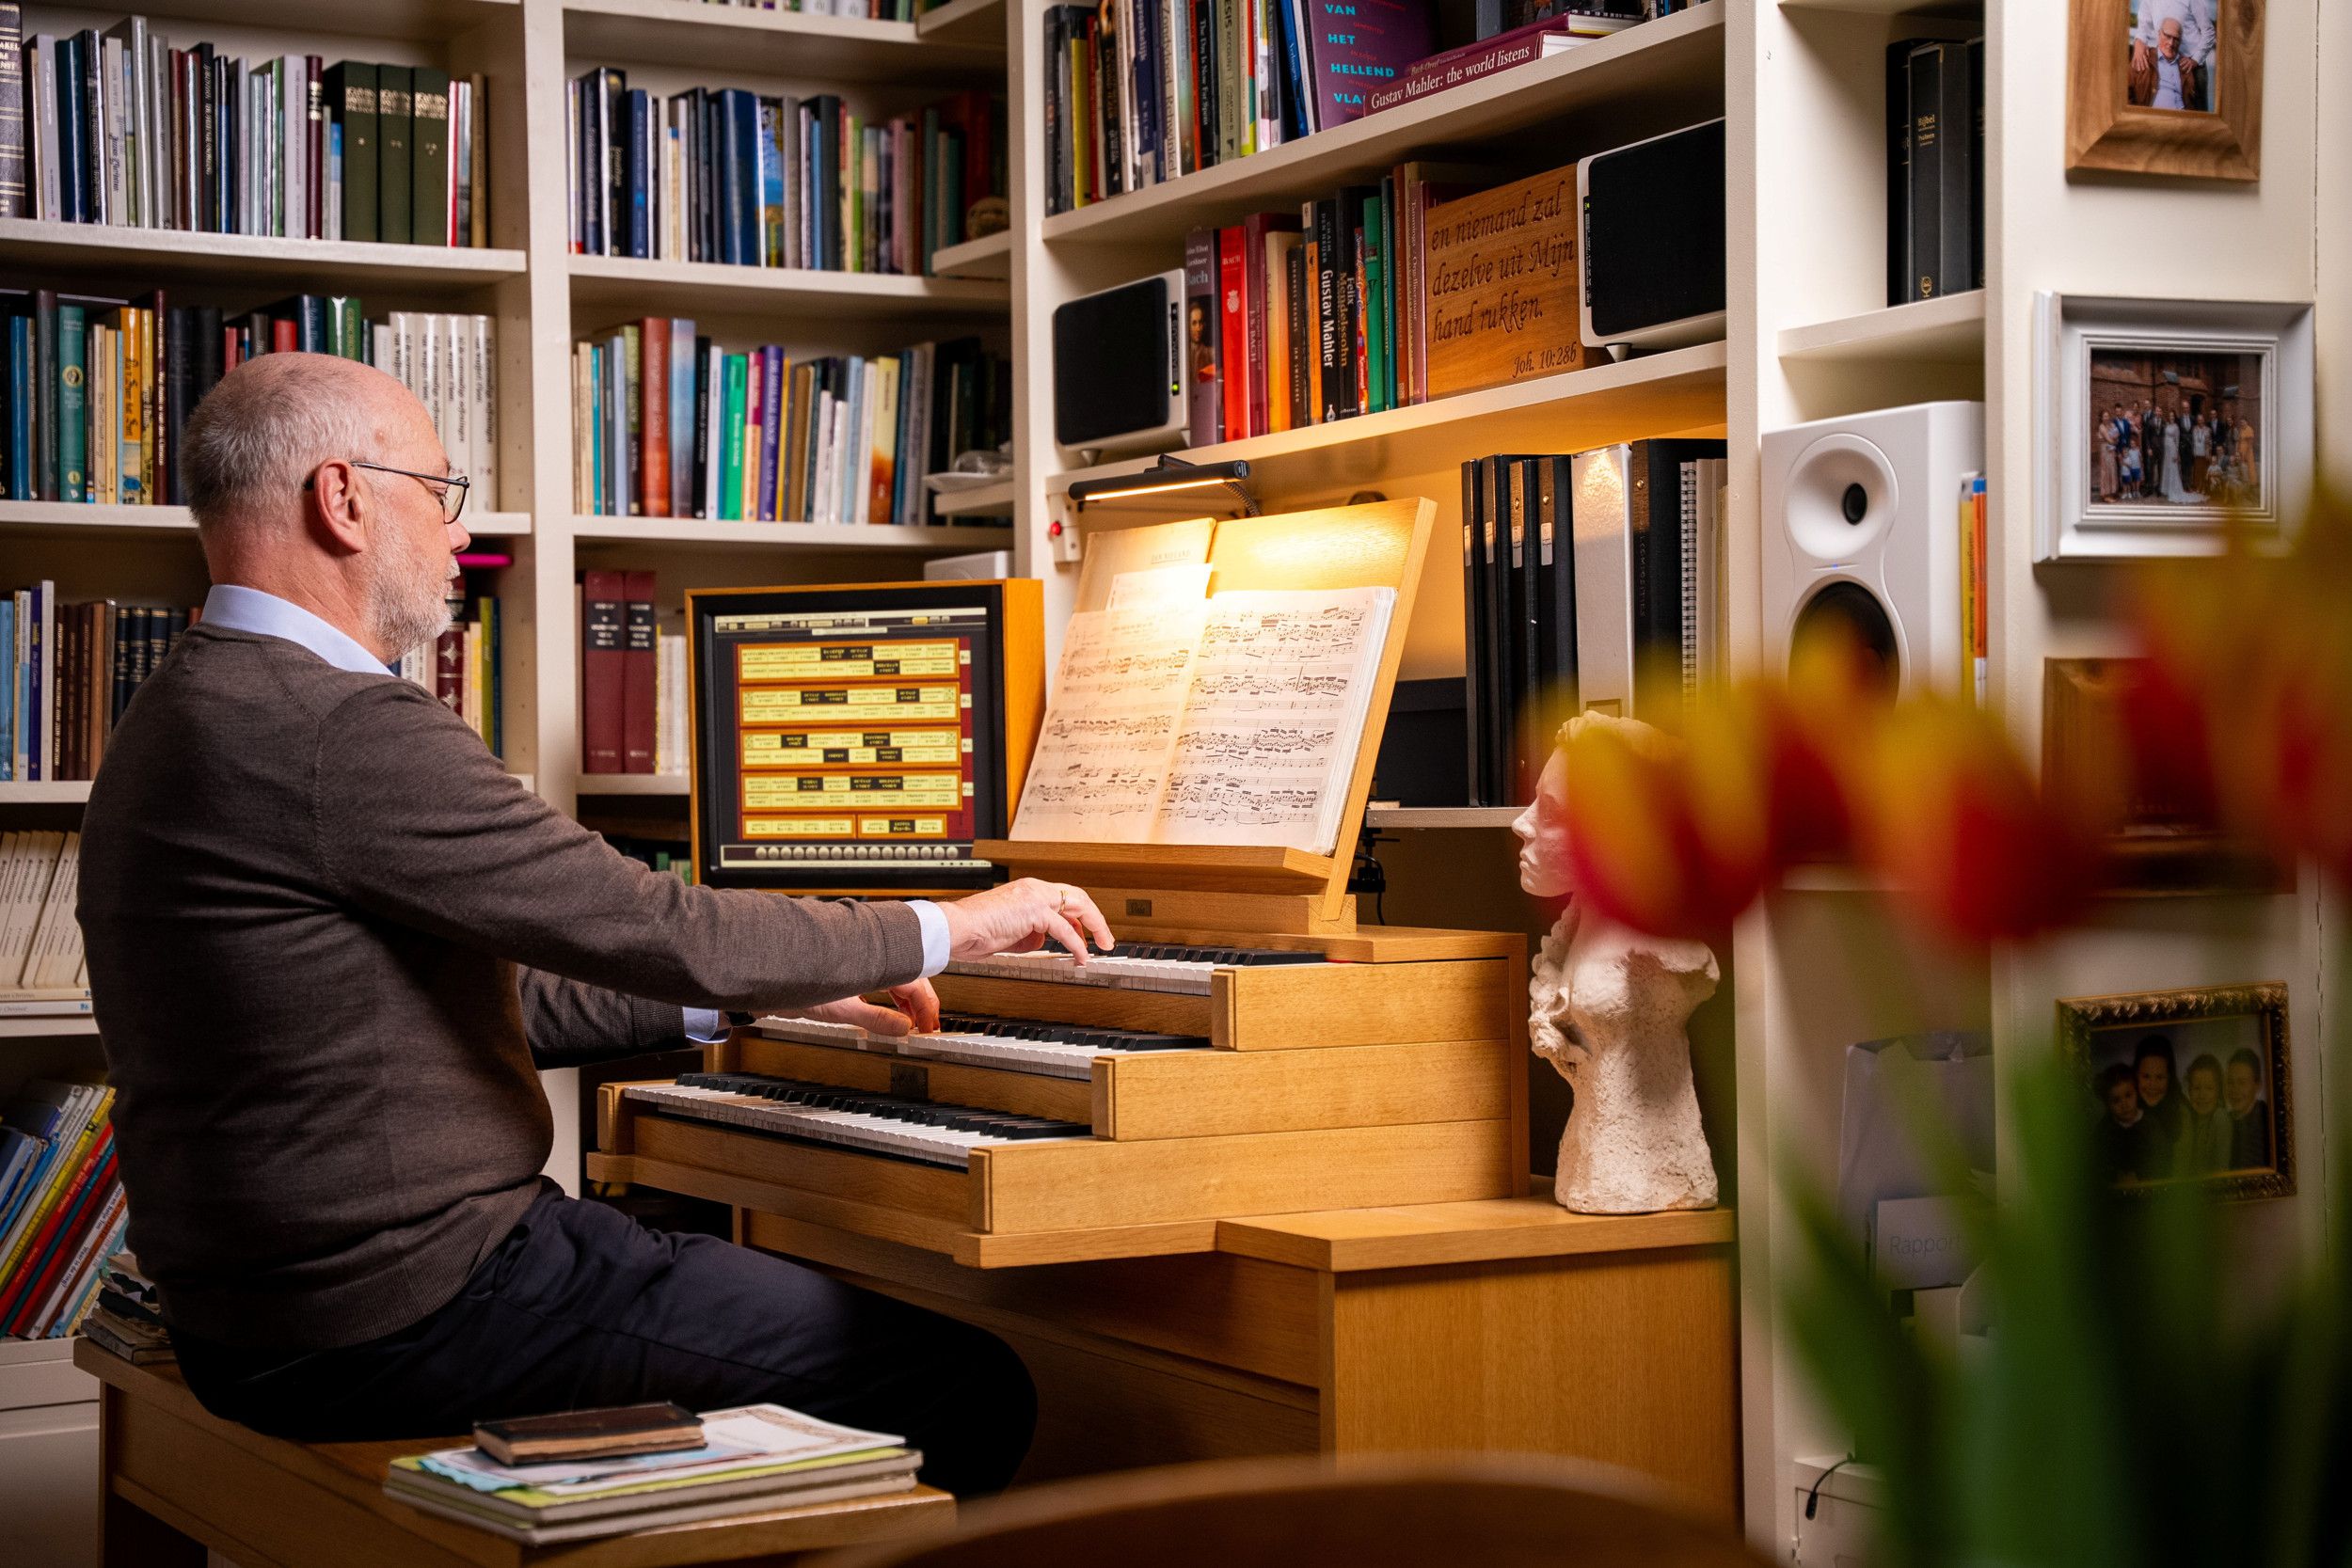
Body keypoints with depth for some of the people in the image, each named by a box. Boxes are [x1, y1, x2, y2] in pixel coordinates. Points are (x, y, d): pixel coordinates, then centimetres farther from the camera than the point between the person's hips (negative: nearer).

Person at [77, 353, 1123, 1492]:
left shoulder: (183, 719, 14)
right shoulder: (343, 729, -20)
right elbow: (659, 929, -18)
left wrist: (769, 995, 18)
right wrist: (951, 928, -3)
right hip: (409, 1318, -11)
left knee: (796, 1300, 26)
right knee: (972, 1387, -5)